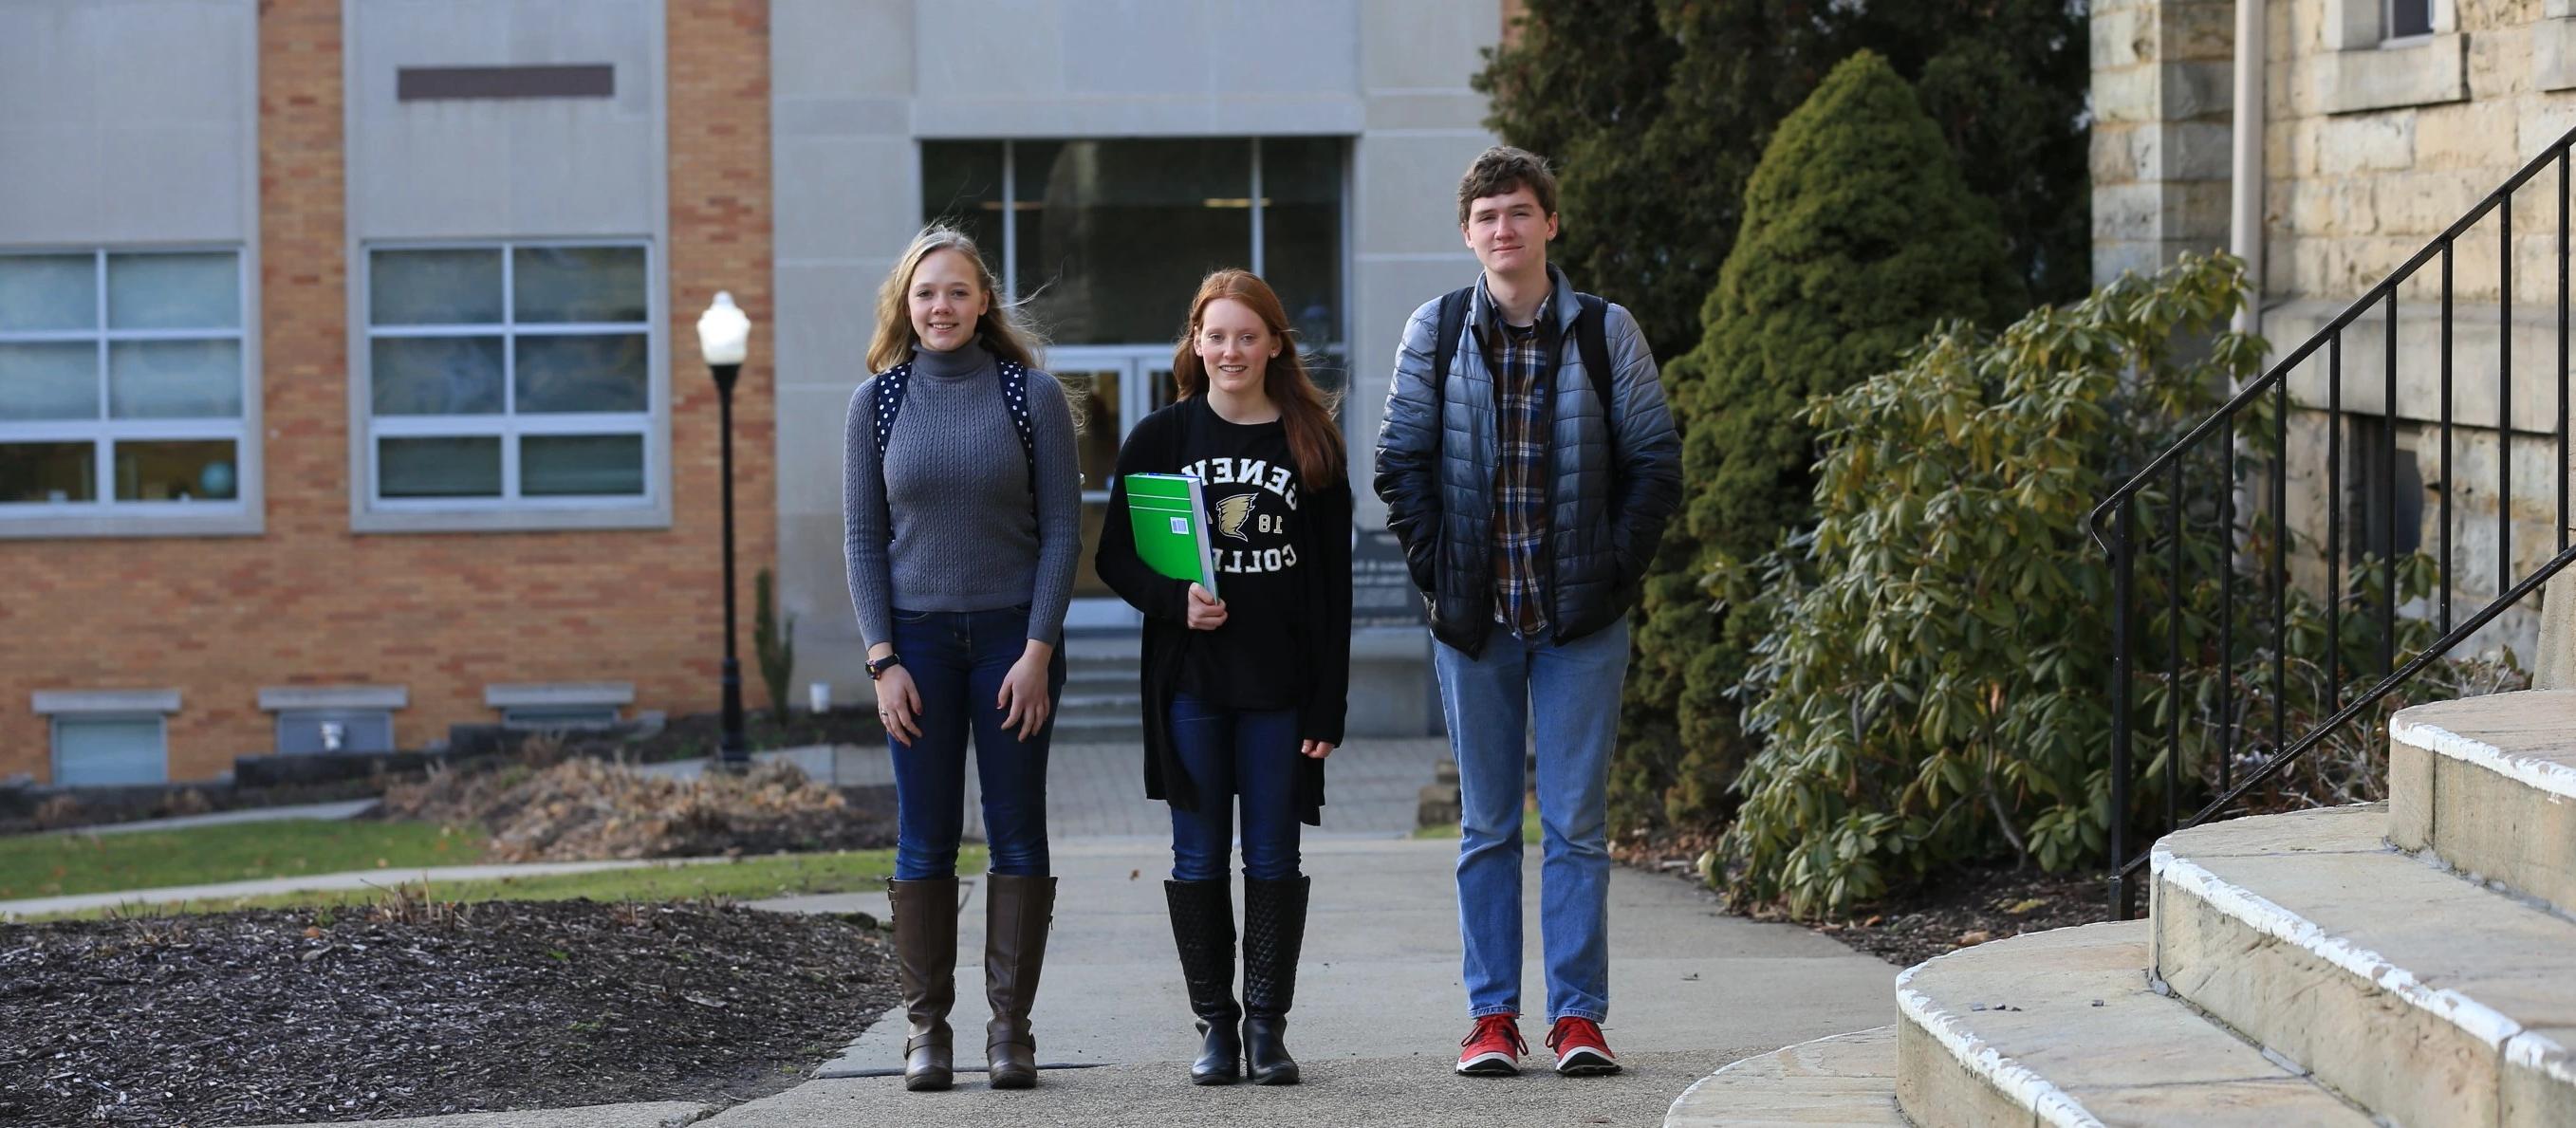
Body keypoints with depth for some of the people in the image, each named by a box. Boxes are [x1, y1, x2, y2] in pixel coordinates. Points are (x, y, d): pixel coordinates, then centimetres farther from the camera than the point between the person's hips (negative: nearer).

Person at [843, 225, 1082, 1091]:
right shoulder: (878, 402, 4)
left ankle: (1010, 1028, 6)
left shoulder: (1031, 395, 0)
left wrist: (1038, 651, -9)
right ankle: (926, 1028, 6)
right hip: (917, 639, 1)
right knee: (924, 841, 1)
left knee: (1017, 834, 1)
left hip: (1014, 637, -1)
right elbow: (863, 537, 5)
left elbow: (1062, 530, -1)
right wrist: (883, 660, -4)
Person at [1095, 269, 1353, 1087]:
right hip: (1190, 681, 0)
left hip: (1282, 683, 0)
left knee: (1274, 856, 2)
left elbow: (1334, 583, 3)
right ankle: (1215, 1025, 11)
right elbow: (1116, 556, 5)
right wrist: (1174, 599, -16)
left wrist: (1328, 704, -3)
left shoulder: (1311, 444, 4)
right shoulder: (1160, 439, 4)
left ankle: (1267, 1024, 9)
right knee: (1199, 856, 3)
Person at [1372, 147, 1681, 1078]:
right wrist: (1436, 571, -3)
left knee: (1577, 824, -1)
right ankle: (1492, 1015, 9)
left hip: (1582, 616, -1)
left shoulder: (1605, 331, 2)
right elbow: (1401, 463, 6)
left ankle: (1577, 1014, 4)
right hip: (1474, 616, 1)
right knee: (1487, 826, 5)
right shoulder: (1436, 332, 4)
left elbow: (1654, 462, 3)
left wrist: (1617, 573, -5)